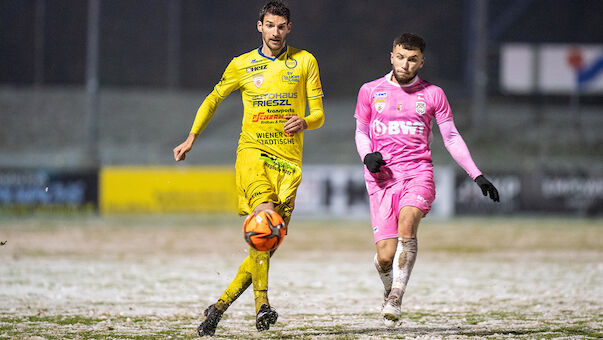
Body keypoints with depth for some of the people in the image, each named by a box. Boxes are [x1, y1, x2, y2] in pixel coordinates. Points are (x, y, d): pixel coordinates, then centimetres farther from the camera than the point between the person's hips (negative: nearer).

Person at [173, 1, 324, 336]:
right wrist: (191, 138, 17)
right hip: (253, 152, -1)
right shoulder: (242, 65, 10)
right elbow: (214, 99, 24)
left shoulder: (305, 62, 8)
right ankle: (262, 303, -34)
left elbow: (319, 114, 8)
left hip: (289, 161, 1)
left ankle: (221, 305, 9)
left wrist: (304, 122, -15)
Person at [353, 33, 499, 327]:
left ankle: (396, 299, -29)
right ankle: (389, 290, 27)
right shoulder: (370, 91, 9)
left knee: (407, 222, -32)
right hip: (382, 178, 1)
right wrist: (367, 156, -3)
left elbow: (452, 138, 12)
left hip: (418, 173, -1)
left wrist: (477, 176, 5)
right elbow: (361, 132, 19)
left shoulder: (433, 95, 7)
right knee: (385, 256, -8)